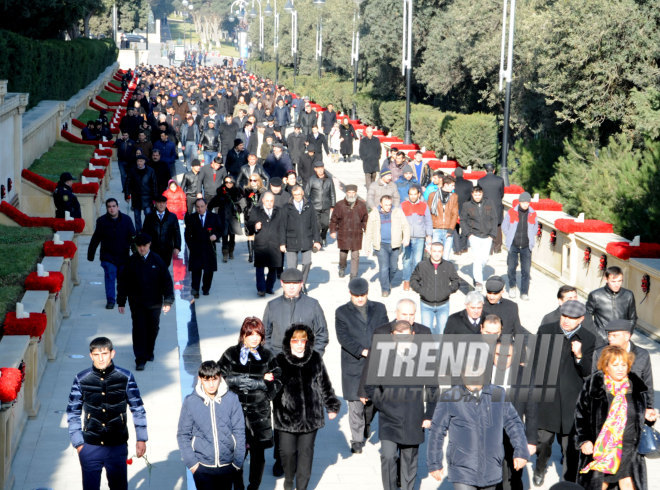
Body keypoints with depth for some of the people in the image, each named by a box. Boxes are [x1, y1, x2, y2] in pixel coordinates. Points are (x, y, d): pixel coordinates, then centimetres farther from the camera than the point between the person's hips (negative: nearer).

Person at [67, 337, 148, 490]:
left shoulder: (125, 378, -5)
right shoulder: (81, 380, -6)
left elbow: (138, 409, 4)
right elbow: (73, 413, 3)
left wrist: (141, 439, 3)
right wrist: (78, 443, 1)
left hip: (118, 447, 0)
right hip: (90, 448, 0)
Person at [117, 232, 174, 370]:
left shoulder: (157, 260, -3)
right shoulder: (131, 261, -3)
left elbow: (167, 280, 0)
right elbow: (123, 282, 3)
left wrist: (168, 301, -5)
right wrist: (121, 302, 2)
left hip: (154, 302, 1)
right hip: (137, 302, -1)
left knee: (153, 328, 13)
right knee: (139, 329, -6)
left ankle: (149, 352, 35)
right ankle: (140, 360, -4)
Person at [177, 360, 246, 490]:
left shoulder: (231, 399, -5)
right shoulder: (190, 402, -6)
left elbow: (239, 432, 1)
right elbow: (183, 435, 0)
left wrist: (238, 461, 0)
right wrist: (191, 462, -5)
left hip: (227, 466, 1)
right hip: (202, 466, -1)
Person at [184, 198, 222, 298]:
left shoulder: (214, 217, 6)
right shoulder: (191, 218, 5)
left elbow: (220, 230, 11)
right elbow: (187, 234, 8)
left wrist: (216, 235, -10)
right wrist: (191, 246, -1)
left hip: (209, 249, 1)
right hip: (196, 249, -1)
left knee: (209, 271, 5)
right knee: (196, 269, -7)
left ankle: (206, 289, 19)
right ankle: (195, 290, -4)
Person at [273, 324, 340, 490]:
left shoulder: (315, 359, 3)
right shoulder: (280, 361, -6)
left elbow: (324, 384, 12)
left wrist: (332, 406, 14)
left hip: (310, 416, 2)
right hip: (286, 417, -2)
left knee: (306, 452, 8)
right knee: (287, 452, 4)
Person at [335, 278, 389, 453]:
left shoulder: (379, 309, 12)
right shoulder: (342, 312, 4)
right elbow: (343, 337, -7)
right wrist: (362, 351, -17)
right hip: (353, 365, -2)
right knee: (355, 402, -4)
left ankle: (366, 422, 39)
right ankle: (357, 440, 6)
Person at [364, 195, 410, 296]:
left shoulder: (398, 212, 6)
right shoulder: (374, 214, 5)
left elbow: (405, 226, 5)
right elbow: (369, 231, 12)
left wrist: (406, 238, -10)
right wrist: (367, 245, 9)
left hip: (394, 245, 1)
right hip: (381, 245, -1)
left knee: (393, 267, 7)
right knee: (383, 268, -8)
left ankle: (388, 282, 34)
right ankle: (385, 289, 0)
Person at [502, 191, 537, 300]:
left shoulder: (532, 214, 2)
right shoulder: (511, 212, -3)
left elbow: (535, 227, 17)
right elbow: (504, 226, 8)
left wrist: (532, 237, 7)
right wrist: (509, 238, 5)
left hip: (526, 246, 1)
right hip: (513, 246, -1)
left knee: (526, 270, -2)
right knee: (511, 268, 0)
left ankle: (524, 293, 6)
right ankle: (512, 287, 26)